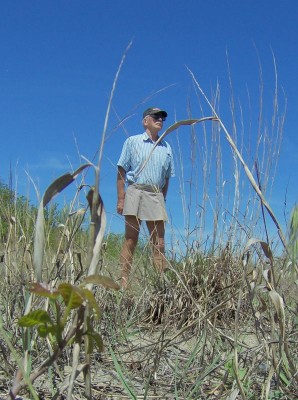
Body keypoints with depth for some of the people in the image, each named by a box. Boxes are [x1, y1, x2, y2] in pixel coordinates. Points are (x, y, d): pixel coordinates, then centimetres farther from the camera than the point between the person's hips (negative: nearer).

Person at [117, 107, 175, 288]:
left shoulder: (167, 148, 18)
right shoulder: (133, 142, 8)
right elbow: (121, 171, 3)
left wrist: (162, 200, 10)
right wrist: (121, 199, -6)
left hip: (156, 195, 3)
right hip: (135, 191, -3)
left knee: (159, 243, -1)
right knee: (130, 239, -3)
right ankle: (124, 281, -1)